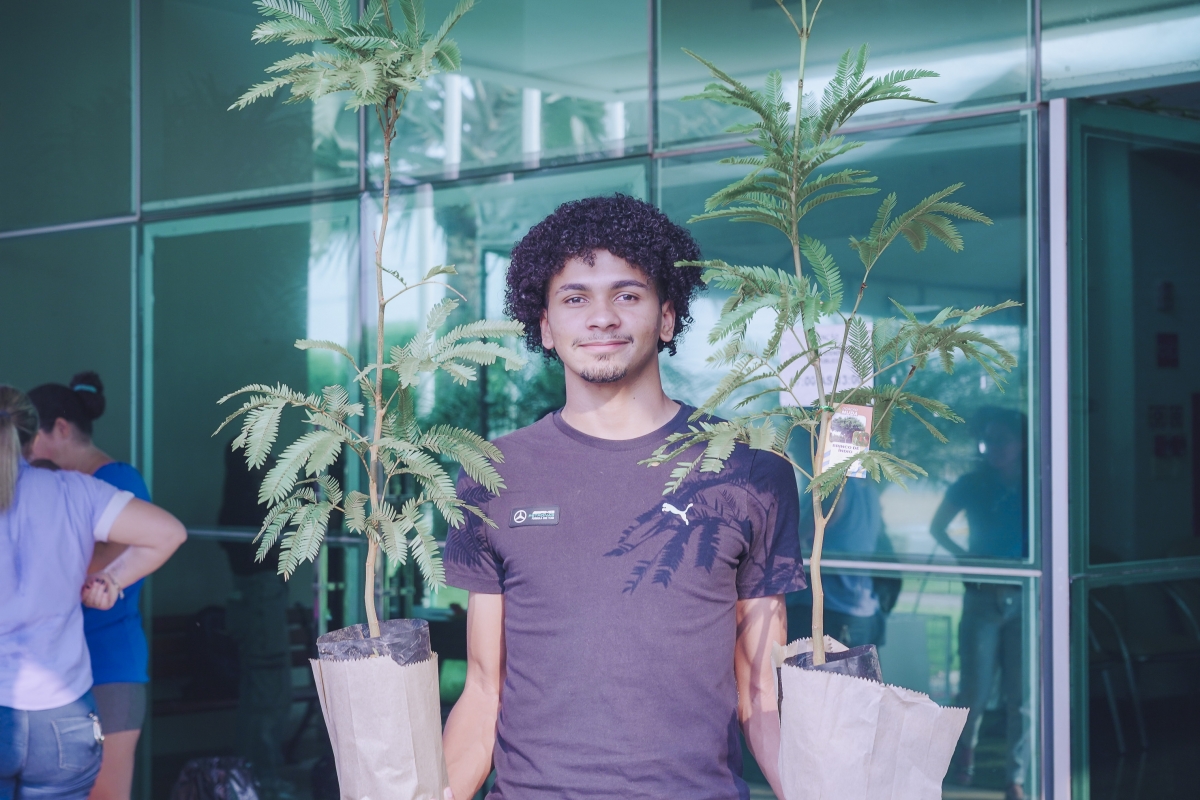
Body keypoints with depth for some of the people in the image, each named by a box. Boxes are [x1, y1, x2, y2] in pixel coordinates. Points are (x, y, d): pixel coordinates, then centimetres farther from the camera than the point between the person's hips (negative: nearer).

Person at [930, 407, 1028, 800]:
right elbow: (937, 527, 17)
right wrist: (964, 556, 3)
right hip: (982, 599, 0)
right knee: (976, 690, -1)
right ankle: (966, 747, 30)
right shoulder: (971, 485, 5)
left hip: (1025, 600, 0)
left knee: (1021, 695, -2)